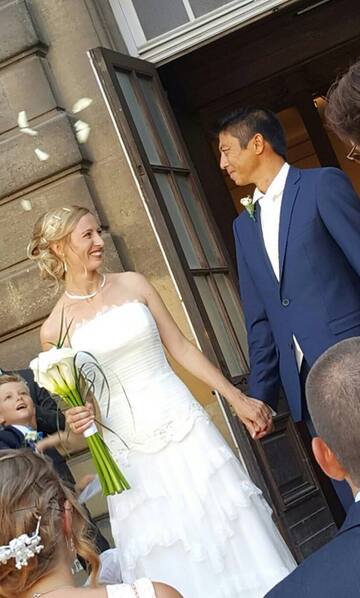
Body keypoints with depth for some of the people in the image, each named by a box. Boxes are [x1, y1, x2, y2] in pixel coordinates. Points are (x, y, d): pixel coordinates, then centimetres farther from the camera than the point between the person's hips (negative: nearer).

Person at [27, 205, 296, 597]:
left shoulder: (133, 285, 2)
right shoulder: (54, 329, -1)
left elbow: (182, 348, 5)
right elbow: (77, 406, 8)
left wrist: (237, 399, 5)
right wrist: (77, 422, -15)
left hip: (183, 427, 1)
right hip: (129, 451, -1)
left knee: (230, 533, 5)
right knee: (172, 563, 5)